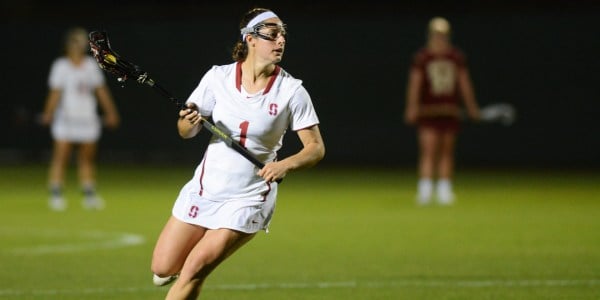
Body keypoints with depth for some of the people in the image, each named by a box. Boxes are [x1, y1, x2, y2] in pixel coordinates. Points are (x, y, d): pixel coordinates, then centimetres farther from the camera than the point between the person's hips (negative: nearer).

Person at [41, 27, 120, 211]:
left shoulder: (91, 65, 11)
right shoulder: (61, 66, -3)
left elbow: (101, 90, 14)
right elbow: (55, 92, -9)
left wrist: (110, 112, 11)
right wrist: (48, 113, -20)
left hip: (88, 118, 4)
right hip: (65, 119, -4)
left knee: (87, 159, 7)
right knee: (60, 157, -7)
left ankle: (89, 196, 14)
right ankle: (55, 196, -5)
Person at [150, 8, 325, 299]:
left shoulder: (291, 90, -11)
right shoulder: (218, 77, -6)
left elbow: (316, 148, -8)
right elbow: (186, 132, 3)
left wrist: (285, 165, -27)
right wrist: (189, 121, -21)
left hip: (249, 198, -3)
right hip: (206, 187, 3)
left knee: (194, 270, -15)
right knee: (163, 268, 3)